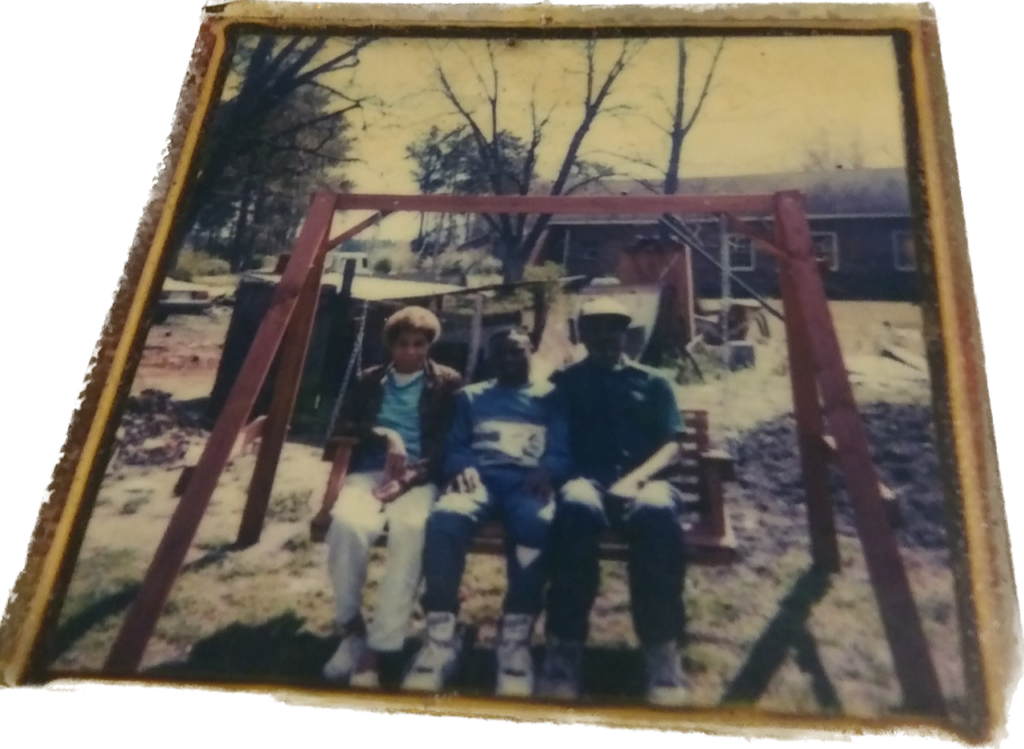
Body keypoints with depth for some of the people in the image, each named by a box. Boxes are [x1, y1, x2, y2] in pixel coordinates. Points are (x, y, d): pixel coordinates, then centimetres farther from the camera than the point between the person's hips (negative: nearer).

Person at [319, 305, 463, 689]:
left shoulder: (448, 384, 14)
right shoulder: (368, 381, 22)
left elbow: (449, 443, 2)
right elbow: (342, 428, 10)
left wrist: (412, 475, -15)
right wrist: (386, 437, -9)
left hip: (419, 479, -2)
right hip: (370, 472, 2)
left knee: (411, 529, -37)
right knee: (347, 522, -33)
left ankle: (378, 648, -32)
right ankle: (350, 627, -11)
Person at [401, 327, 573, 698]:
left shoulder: (550, 396, 25)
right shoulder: (471, 396, 30)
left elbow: (563, 451, 11)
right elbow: (454, 447, 17)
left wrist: (546, 471, -13)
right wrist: (462, 469, -7)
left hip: (528, 482, -1)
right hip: (480, 479, 1)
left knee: (537, 523, -40)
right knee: (445, 518, -36)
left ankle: (516, 636, -31)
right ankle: (441, 636, -33)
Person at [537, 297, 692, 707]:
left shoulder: (653, 383, 22)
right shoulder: (565, 380, 22)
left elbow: (670, 446, 10)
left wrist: (636, 477, -10)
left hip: (642, 479, 1)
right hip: (586, 479, 0)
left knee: (656, 511, -39)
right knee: (577, 507, -40)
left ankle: (662, 648, -32)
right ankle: (564, 645, -34)